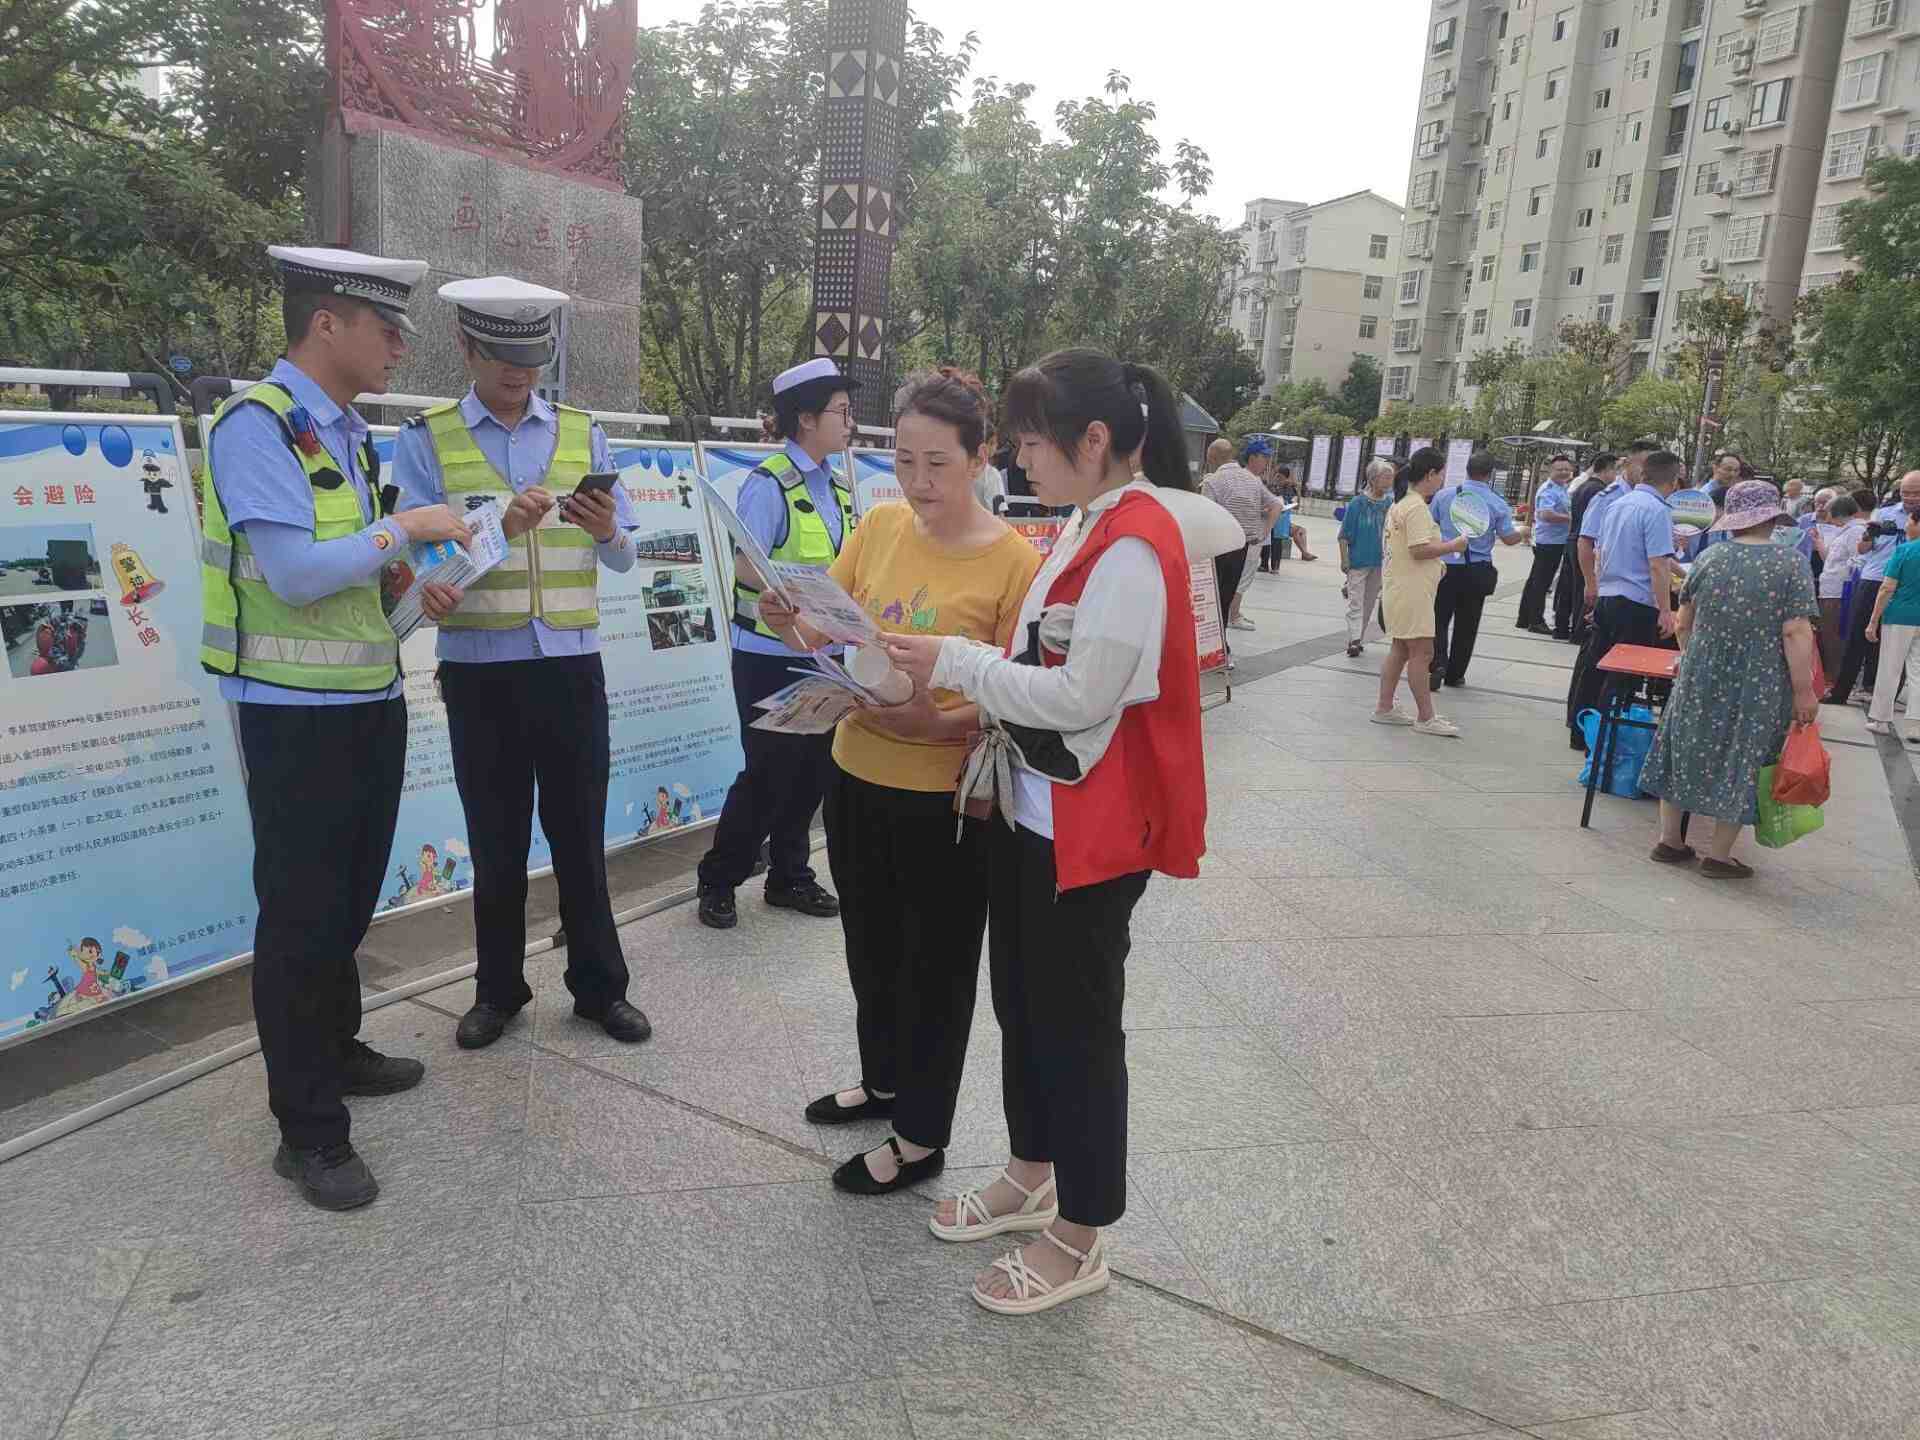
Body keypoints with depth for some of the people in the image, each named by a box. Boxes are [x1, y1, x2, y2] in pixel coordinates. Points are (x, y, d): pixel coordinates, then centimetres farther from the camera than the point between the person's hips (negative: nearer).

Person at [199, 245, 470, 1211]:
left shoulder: (347, 433, 11)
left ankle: (333, 1051, 38)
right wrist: (404, 528, -14)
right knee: (301, 913, 1)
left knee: (350, 900, 19)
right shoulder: (256, 423, -15)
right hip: (297, 713, -8)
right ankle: (308, 1131, 12)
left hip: (370, 702, 8)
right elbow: (296, 572, -24)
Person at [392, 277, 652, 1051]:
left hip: (572, 668, 1)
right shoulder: (425, 440, 1)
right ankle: (498, 990, 27)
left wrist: (607, 530, -18)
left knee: (581, 837, 10)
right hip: (480, 673, -1)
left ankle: (600, 987, 23)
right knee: (496, 843, 11)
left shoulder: (583, 434, 7)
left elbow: (624, 559, 4)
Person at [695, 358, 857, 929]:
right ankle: (717, 882, 17)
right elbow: (747, 569, -21)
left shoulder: (838, 486, 10)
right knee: (769, 772, -1)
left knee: (813, 768, 13)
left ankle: (789, 876, 29)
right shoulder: (769, 484, -14)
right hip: (771, 654, -7)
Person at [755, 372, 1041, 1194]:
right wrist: (790, 622, -18)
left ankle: (922, 1139, 27)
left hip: (946, 795, -6)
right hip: (857, 774, 6)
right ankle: (884, 1080, 47)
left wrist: (939, 722, -31)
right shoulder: (879, 526, 0)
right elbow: (825, 636, 4)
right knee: (871, 945, 23)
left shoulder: (1014, 561, -15)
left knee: (935, 963, 10)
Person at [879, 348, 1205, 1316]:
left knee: (1075, 1024, 4)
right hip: (1031, 809, 10)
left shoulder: (1134, 546, -20)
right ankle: (1033, 1176, 40)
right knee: (1021, 1001, 20)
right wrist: (976, 681, 5)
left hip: (1091, 829, -10)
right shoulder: (1085, 527, 11)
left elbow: (1082, 696, -23)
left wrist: (957, 663, -16)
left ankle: (1079, 1241, 22)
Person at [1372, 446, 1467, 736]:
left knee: (1399, 649, 15)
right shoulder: (1418, 507, -18)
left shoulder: (1400, 503, 13)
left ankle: (1385, 708, 18)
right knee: (1421, 652, -5)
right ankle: (1425, 718, 0)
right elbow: (1420, 549, -25)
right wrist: (1453, 546, -12)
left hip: (1398, 589, 10)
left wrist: (1437, 559, 17)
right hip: (1411, 592, -10)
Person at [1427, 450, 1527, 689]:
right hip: (1477, 571, 1)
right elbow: (1508, 538, -1)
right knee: (1467, 624, 12)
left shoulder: (1444, 495, -5)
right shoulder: (1498, 504, -6)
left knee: (1439, 618, 6)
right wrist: (1524, 533, 20)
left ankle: (1438, 663, -17)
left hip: (1446, 568, -1)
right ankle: (1455, 674, 19)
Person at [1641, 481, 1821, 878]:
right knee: (1741, 762, 8)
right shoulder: (1791, 563, -10)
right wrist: (1804, 692, -10)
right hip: (1760, 688, -2)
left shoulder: (1710, 557, -1)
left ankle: (1669, 839, 21)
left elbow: (1683, 624, 6)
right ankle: (1718, 855, 14)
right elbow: (1796, 633, -15)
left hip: (1701, 678, 3)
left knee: (1688, 750, 15)